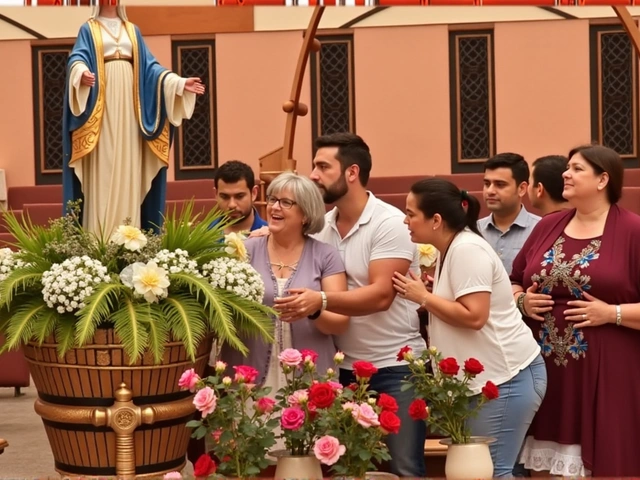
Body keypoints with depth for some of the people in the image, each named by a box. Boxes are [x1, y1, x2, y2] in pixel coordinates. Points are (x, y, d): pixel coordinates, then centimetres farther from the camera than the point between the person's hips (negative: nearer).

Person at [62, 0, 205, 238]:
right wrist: (81, 73, -35)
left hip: (127, 104, 4)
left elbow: (149, 65, 12)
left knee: (129, 168, 0)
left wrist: (180, 83, -1)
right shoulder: (88, 29, 6)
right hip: (102, 104, -4)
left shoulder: (132, 31, 17)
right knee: (102, 169, -9)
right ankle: (99, 238, -11)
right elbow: (78, 57, -11)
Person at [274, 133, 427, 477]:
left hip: (394, 365, -6)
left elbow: (381, 295, -22)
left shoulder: (390, 223, -13)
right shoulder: (321, 226, 7)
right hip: (344, 366, 6)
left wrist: (321, 301, -37)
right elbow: (310, 284, 15)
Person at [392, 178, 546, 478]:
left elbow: (474, 316, -24)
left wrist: (422, 297, -13)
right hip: (488, 376, 10)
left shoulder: (467, 249, -16)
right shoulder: (451, 250, 14)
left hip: (506, 377, -10)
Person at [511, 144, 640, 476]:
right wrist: (522, 301, 1)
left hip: (604, 373, -5)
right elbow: (513, 281, 20)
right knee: (553, 466, 7)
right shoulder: (548, 226, 11)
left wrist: (612, 313, -17)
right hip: (546, 370, 5)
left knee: (605, 462, -2)